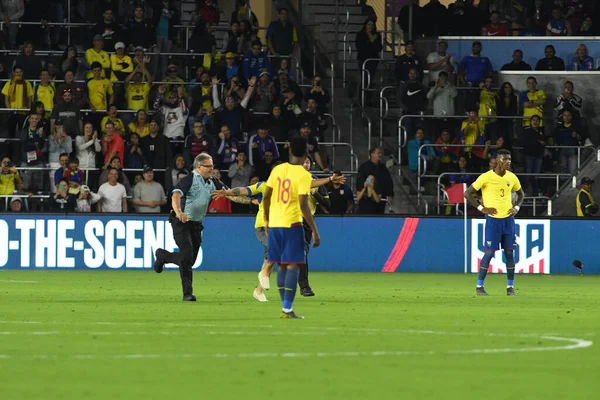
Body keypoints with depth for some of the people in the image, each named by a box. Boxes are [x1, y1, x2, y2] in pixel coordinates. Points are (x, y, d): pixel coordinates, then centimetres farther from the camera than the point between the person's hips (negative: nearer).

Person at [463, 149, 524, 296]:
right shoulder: (486, 177, -10)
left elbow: (520, 193, 23)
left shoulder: (512, 177, 4)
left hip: (508, 218, 4)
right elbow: (467, 193, -7)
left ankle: (510, 287, 10)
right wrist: (482, 208, -10)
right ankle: (479, 286, 5)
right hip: (493, 219, -4)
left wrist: (516, 208, 6)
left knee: (509, 252, 3)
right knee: (489, 252, -5)